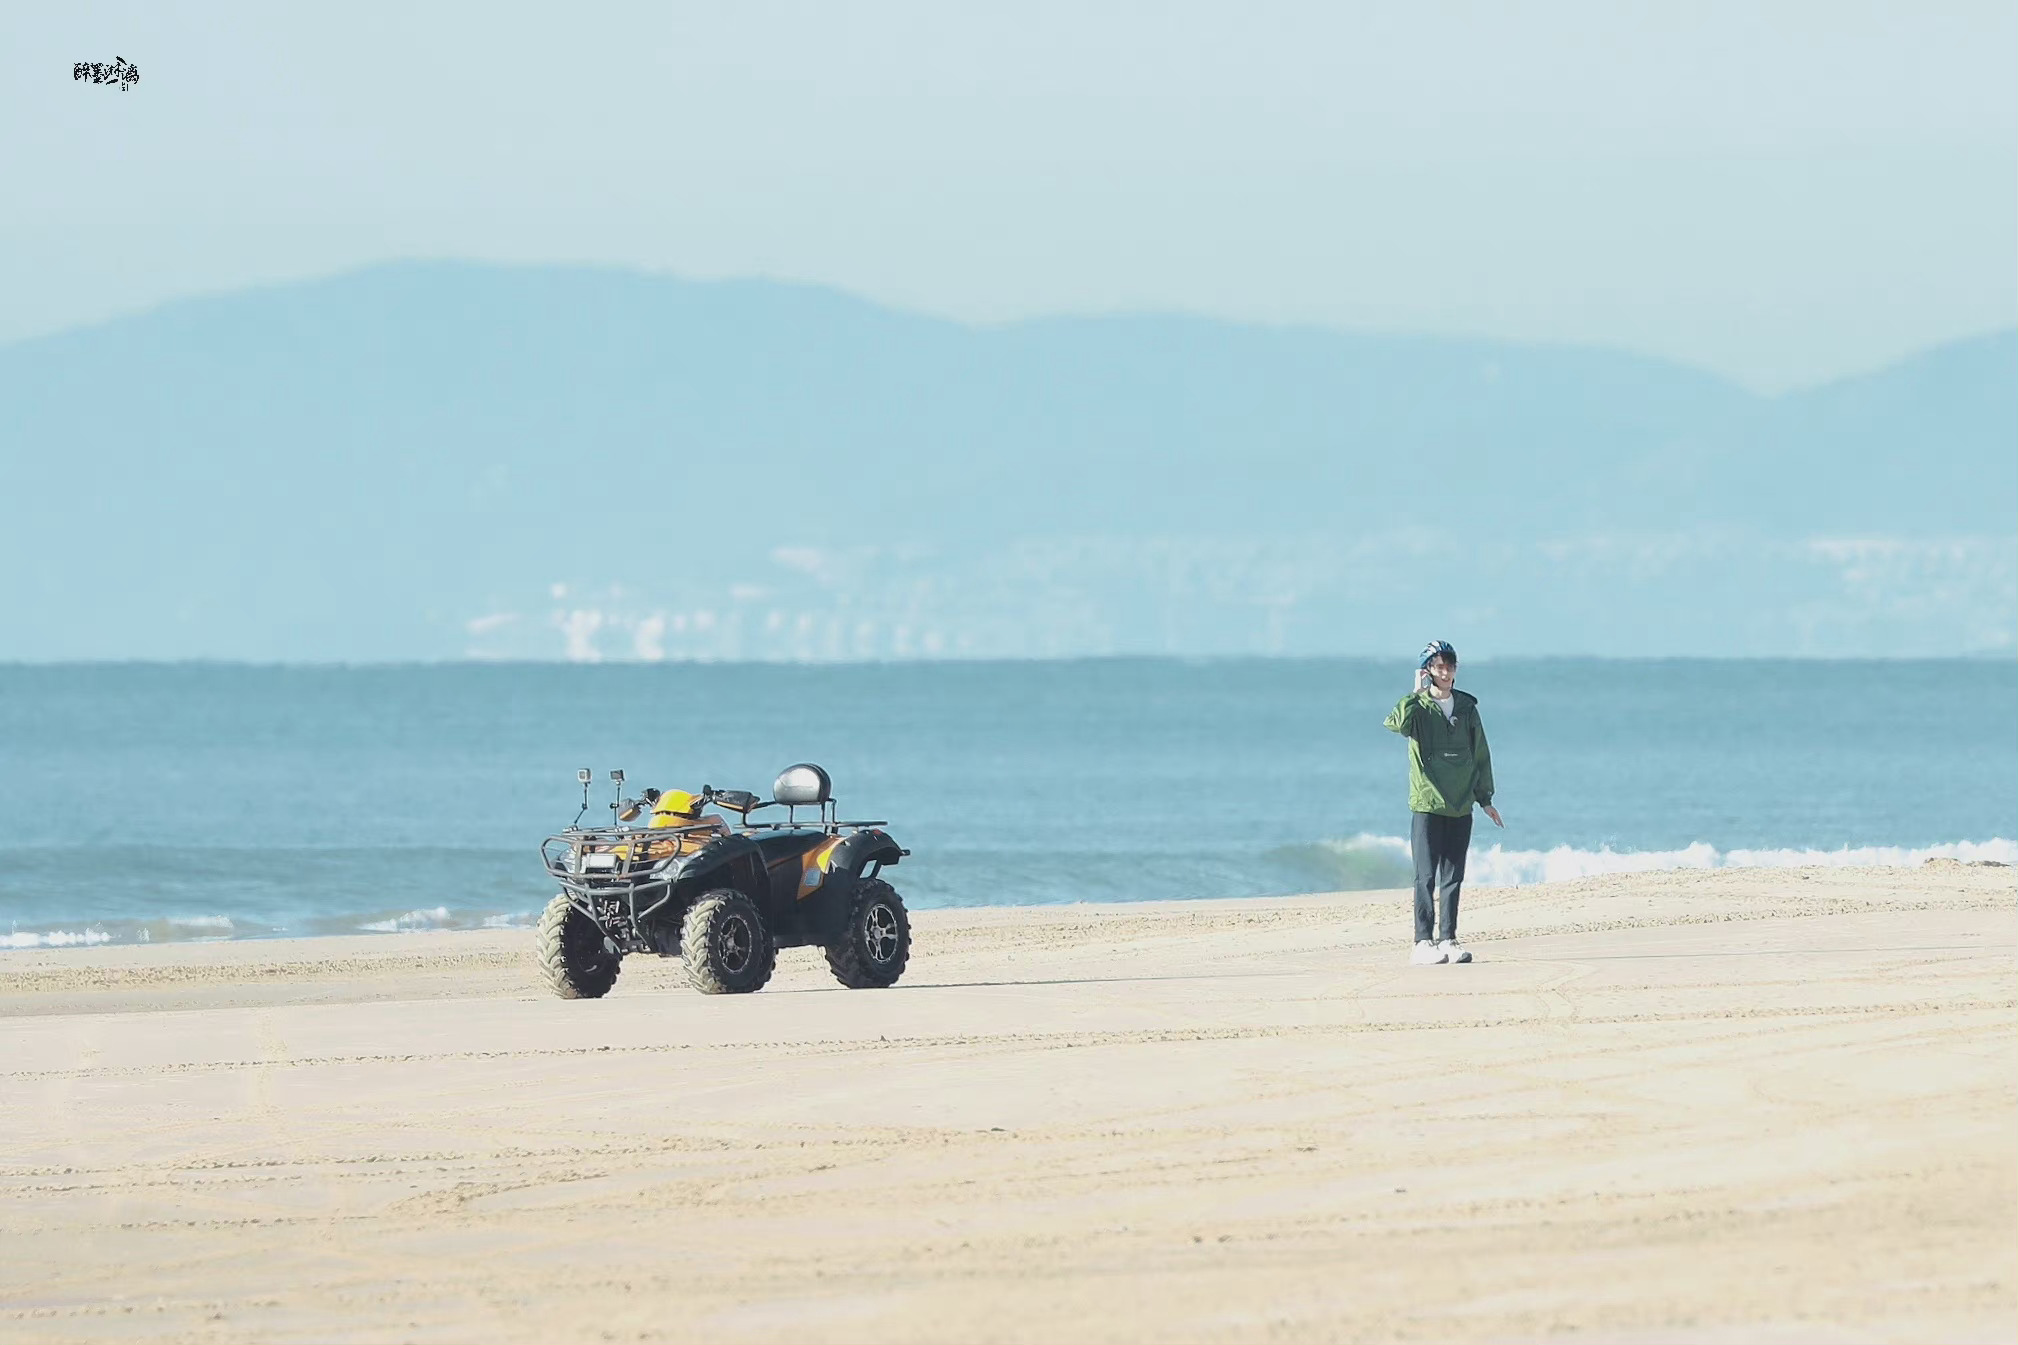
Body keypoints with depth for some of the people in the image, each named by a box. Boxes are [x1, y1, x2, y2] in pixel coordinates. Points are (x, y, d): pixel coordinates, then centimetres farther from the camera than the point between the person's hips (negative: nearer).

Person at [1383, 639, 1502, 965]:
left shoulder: (1466, 707, 10)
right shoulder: (1419, 708, -3)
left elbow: (1481, 753, 16)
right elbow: (1397, 723, -27)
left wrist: (1485, 797, 15)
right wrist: (1417, 693, -18)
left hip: (1461, 806, 4)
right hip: (1427, 804, -4)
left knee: (1453, 877, 7)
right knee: (1426, 877, -6)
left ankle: (1448, 939, 12)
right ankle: (1423, 943, -7)